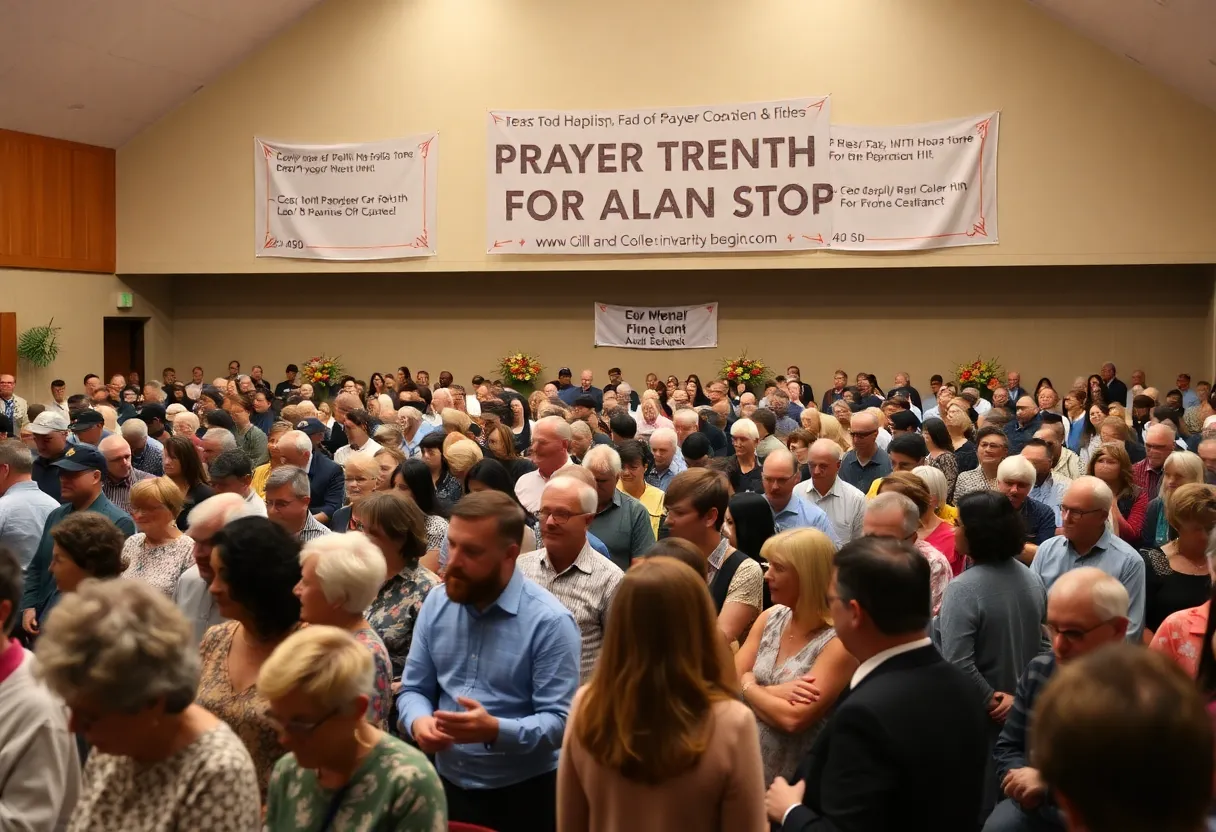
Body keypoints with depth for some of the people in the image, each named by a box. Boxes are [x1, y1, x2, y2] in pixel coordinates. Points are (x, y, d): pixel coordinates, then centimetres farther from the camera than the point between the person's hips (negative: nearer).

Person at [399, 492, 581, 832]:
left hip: (524, 793, -4)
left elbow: (559, 721, -19)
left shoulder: (550, 621, -17)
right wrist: (419, 722, -15)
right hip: (447, 784, 5)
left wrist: (496, 731, -34)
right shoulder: (436, 604, 0)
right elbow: (413, 689, 6)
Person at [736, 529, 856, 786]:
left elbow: (793, 718, -24)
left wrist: (749, 686, -10)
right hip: (750, 766, 6)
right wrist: (774, 692, -18)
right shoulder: (770, 618, 2)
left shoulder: (839, 641, -18)